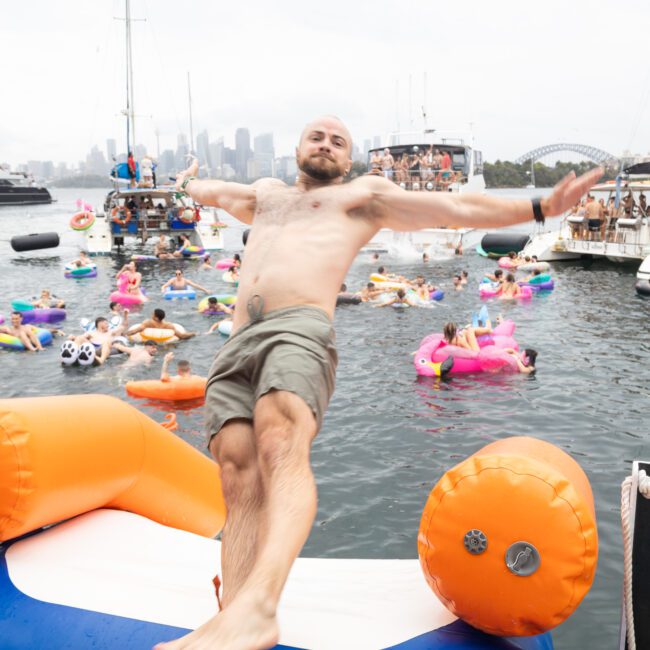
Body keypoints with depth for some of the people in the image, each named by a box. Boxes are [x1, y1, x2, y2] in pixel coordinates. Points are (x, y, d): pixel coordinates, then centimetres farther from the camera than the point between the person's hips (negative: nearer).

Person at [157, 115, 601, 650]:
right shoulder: (266, 193, 39)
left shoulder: (367, 194, 25)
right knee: (240, 477, -15)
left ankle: (257, 606, -50)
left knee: (281, 449, -33)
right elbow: (215, 192, 60)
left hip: (299, 330, -5)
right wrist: (188, 182, 80)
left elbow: (458, 209, 21)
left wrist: (540, 208, 16)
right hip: (237, 344, 5)